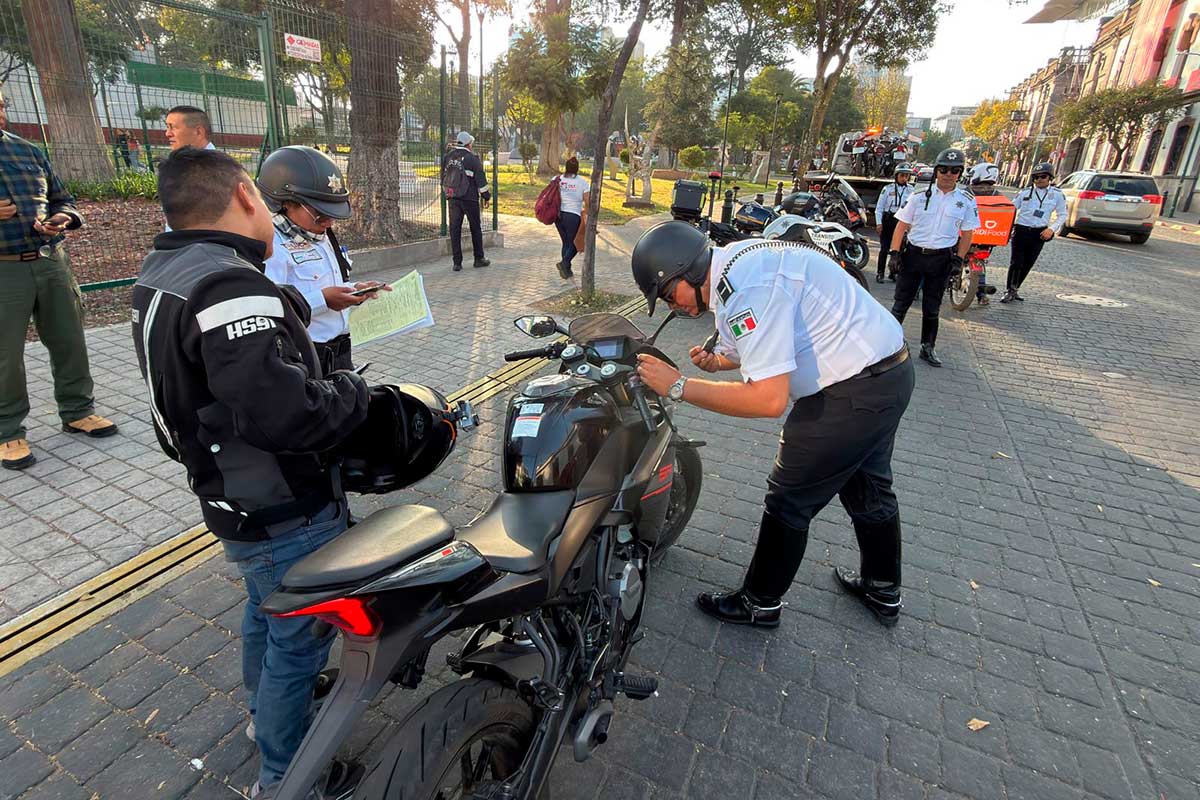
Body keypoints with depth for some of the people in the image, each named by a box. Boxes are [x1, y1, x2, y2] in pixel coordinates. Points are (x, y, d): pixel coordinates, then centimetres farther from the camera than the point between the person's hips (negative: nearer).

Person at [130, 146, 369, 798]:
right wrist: (350, 391, -22)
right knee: (299, 640, 11)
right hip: (284, 516, -10)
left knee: (265, 611, 30)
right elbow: (280, 411, -40)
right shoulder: (231, 287, -28)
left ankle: (266, 708, 55)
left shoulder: (160, 273, 5)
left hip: (231, 497, 10)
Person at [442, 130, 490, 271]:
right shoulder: (472, 158, -7)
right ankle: (479, 259, 15)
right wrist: (486, 196, 2)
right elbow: (480, 179, -7)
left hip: (452, 198, 4)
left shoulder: (447, 157, 9)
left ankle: (457, 262, 3)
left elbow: (443, 178, 17)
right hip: (469, 198, -4)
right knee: (476, 228, 9)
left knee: (455, 229, 5)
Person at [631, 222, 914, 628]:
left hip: (853, 393, -11)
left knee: (790, 500, 3)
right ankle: (883, 592, 48)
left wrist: (679, 386, -26)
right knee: (868, 487, 26)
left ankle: (759, 603, 23)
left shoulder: (747, 288, -28)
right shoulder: (735, 261, 6)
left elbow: (768, 399, -32)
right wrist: (716, 361, 5)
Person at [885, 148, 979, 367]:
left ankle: (928, 347, 21)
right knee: (901, 303, 2)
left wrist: (958, 260, -1)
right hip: (913, 254, -1)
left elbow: (967, 233, 7)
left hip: (941, 259, 1)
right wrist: (894, 253, -8)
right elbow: (901, 226, 0)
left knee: (932, 308, 10)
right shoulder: (919, 197, 0)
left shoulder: (966, 201, 3)